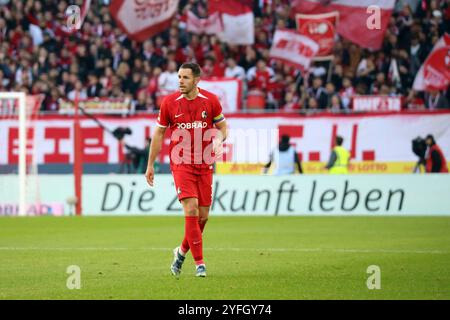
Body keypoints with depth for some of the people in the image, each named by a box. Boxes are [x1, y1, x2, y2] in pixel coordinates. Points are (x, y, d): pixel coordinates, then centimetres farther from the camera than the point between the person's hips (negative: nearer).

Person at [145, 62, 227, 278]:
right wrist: (150, 165, 7)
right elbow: (159, 133, 7)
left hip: (204, 165, 2)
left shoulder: (210, 100, -2)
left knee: (203, 215, 4)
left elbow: (222, 127, 9)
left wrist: (218, 141, -14)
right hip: (181, 163, -2)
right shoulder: (169, 102, -3)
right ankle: (199, 263, -11)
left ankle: (182, 252, 29)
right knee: (191, 210, -16)